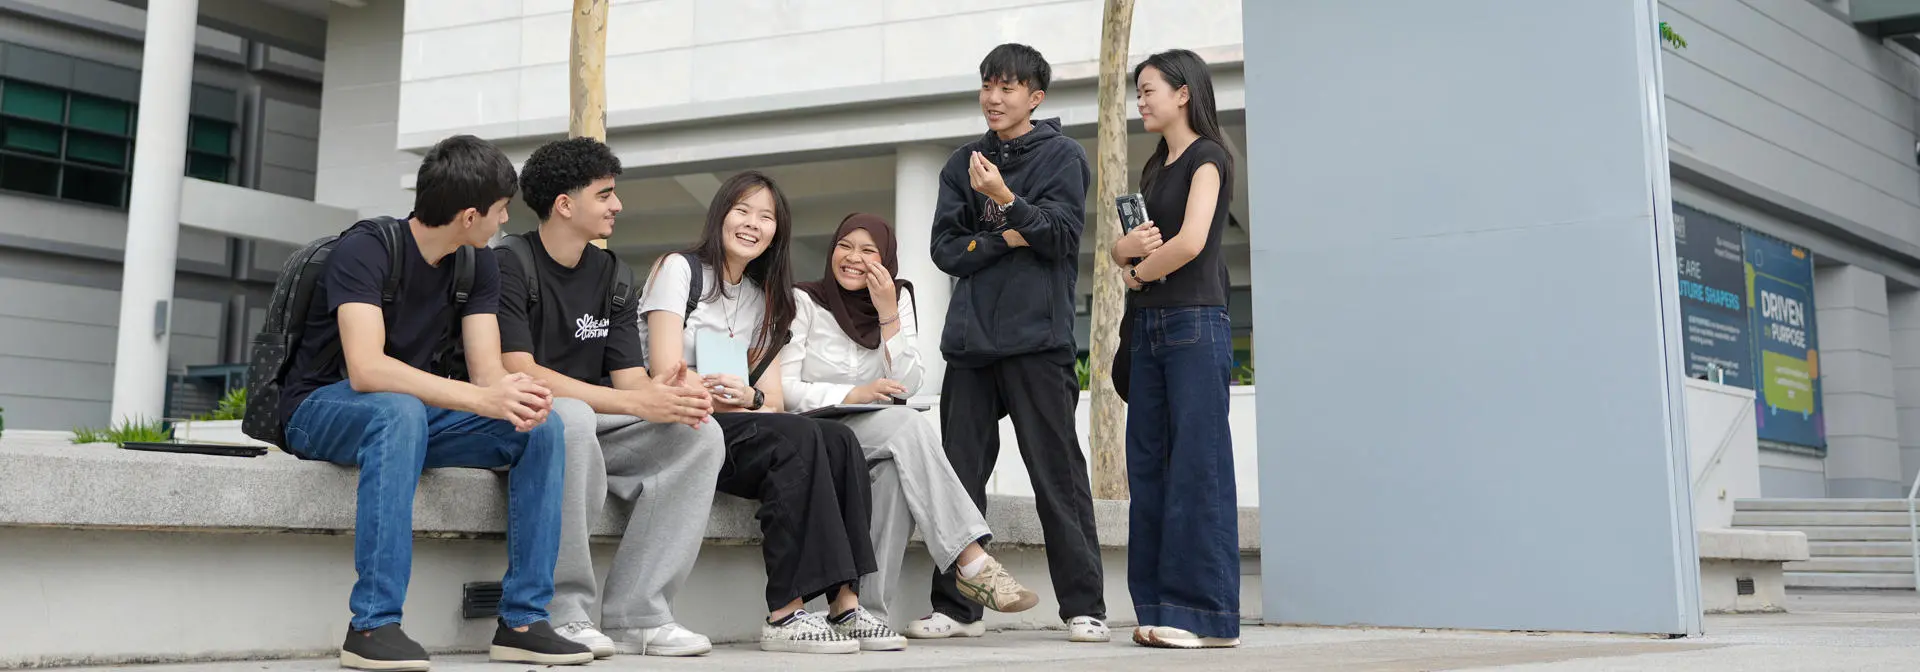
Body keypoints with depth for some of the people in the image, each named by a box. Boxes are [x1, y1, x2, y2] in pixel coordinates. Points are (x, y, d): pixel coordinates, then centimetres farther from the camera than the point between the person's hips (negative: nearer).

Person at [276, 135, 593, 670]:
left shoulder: (478, 267, 2)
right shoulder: (365, 250, -20)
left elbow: (486, 369, -7)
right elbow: (366, 369, -33)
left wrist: (515, 392, -33)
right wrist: (482, 399, -42)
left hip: (411, 413, 6)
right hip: (323, 410, -6)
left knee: (542, 425, -15)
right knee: (399, 411, -40)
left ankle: (522, 621, -16)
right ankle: (373, 626, -38)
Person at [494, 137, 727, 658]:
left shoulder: (613, 278, 11)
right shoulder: (509, 266, -9)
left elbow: (630, 376, 4)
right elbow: (518, 373, -21)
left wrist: (671, 395, -22)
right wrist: (636, 403, -28)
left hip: (595, 427, 6)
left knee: (700, 436, -15)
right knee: (571, 417, -39)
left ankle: (638, 617, -18)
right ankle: (565, 613, -26)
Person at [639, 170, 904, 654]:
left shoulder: (765, 299, 19)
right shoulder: (679, 270, 1)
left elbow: (773, 401, 8)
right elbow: (667, 377, -11)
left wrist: (749, 398, -16)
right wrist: (743, 401, -18)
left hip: (734, 427, 6)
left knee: (839, 441, -20)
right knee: (798, 438, -30)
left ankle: (845, 603, -28)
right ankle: (786, 615, -34)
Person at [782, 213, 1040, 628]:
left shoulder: (899, 298, 11)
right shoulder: (805, 302, 1)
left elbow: (908, 385, -1)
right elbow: (784, 388, -9)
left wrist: (888, 315, -10)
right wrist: (854, 395, -22)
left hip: (878, 445, 4)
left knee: (899, 471, -34)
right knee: (909, 426, -31)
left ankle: (870, 612, -31)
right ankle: (972, 562, -37)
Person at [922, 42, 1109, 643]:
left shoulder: (1063, 157, 7)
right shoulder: (962, 165, 18)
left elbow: (1062, 237, -6)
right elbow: (946, 249, 9)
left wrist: (1006, 199, -19)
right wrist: (1006, 240, -6)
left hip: (1038, 339, -4)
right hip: (971, 340, 4)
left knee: (1057, 474, -4)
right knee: (959, 475, 3)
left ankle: (1084, 607, 1)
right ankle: (956, 607, 9)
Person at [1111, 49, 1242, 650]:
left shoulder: (1207, 157, -3)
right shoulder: (1155, 168, 21)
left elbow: (1190, 241, -18)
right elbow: (1121, 247, 18)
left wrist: (1139, 272, -2)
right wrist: (1129, 249, -5)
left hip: (1195, 324, -8)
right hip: (1149, 328, 8)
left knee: (1196, 466, -8)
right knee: (1149, 467, 4)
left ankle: (1207, 613, -5)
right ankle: (1161, 607, 8)